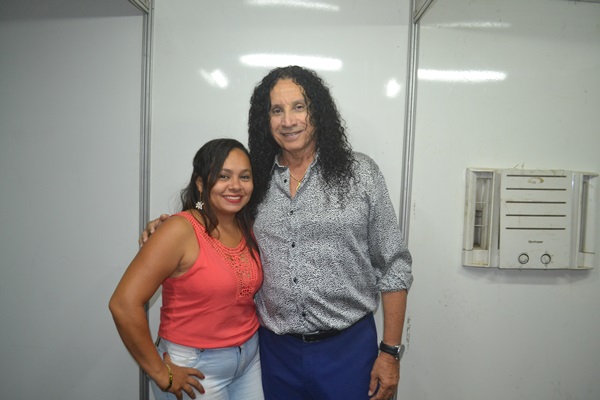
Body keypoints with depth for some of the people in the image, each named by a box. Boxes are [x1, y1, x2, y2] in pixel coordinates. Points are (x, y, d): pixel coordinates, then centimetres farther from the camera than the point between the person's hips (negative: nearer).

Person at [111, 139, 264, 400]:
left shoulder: (247, 228, 0)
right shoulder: (182, 230, -20)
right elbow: (124, 304, -22)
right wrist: (160, 372, -15)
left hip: (250, 357, 6)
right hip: (195, 368, -5)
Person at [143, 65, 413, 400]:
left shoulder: (359, 172, -5)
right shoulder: (256, 181, 2)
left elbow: (393, 267, -3)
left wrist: (391, 351, -5)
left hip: (347, 348, -2)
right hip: (276, 350, 3)